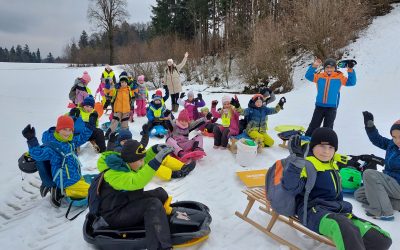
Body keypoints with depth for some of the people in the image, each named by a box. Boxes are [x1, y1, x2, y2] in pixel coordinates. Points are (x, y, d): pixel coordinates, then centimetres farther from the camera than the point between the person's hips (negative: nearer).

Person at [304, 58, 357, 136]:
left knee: (327, 128, 8)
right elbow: (308, 76, -6)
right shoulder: (320, 76, 2)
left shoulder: (339, 77, 1)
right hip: (319, 106, 1)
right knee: (313, 126, 7)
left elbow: (351, 82, -3)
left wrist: (350, 70, -15)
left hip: (332, 108, -1)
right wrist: (314, 66, -18)